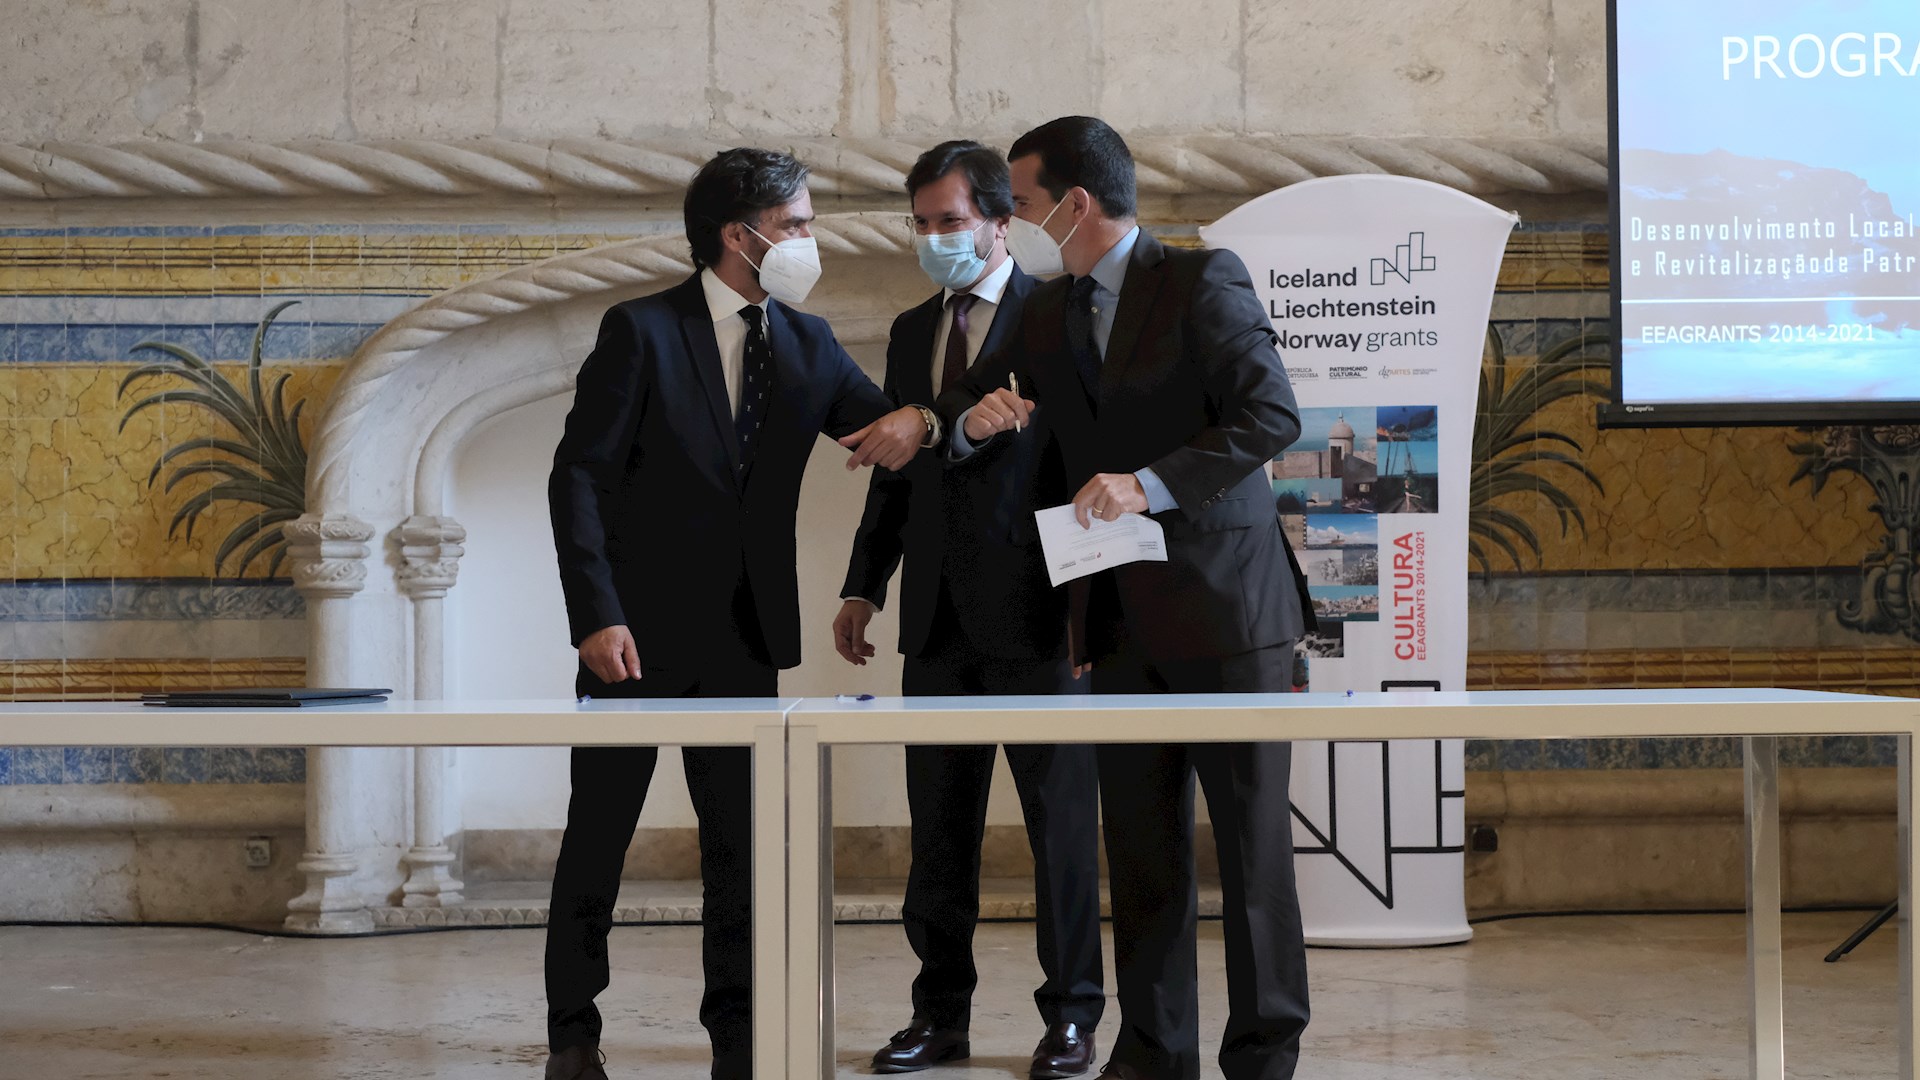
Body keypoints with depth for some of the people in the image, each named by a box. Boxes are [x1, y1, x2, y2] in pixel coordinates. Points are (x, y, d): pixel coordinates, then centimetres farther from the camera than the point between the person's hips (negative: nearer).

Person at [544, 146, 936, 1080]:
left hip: (744, 634, 5)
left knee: (744, 842, 6)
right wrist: (597, 616, -18)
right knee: (598, 837, 6)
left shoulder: (807, 344, 9)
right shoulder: (642, 331, -7)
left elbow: (886, 430, 9)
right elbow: (579, 477, -10)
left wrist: (915, 422, -16)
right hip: (639, 630, -4)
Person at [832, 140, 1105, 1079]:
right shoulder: (911, 332, 16)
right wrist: (864, 586, 11)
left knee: (1060, 816, 1)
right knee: (939, 825, 9)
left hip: (1033, 610, -6)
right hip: (939, 614, 6)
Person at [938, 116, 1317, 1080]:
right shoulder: (1045, 317, 15)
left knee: (1252, 839, -1)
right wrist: (976, 419, -2)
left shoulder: (1202, 281, -4)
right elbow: (955, 429, 22)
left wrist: (1150, 483, -22)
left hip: (1223, 602, -6)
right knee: (1140, 845, 8)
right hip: (1121, 618, 6)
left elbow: (1272, 414, -15)